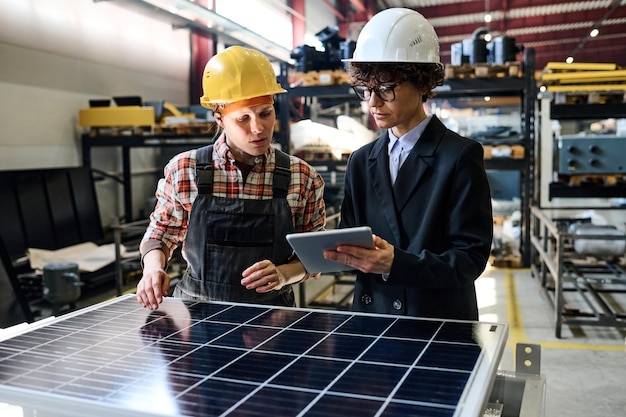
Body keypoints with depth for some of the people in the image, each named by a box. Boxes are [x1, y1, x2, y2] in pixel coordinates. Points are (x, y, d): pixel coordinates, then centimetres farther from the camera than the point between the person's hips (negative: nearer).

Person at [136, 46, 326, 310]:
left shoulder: (302, 178, -4)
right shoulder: (183, 171, -3)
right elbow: (158, 236, 11)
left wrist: (284, 274, -14)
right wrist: (153, 269, -9)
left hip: (271, 315, 1)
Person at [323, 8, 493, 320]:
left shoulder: (461, 156, -10)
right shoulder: (361, 162, 6)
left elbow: (471, 257, -14)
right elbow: (350, 238, 7)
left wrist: (396, 263, -28)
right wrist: (337, 252, -15)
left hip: (441, 327, -4)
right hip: (371, 320, 4)